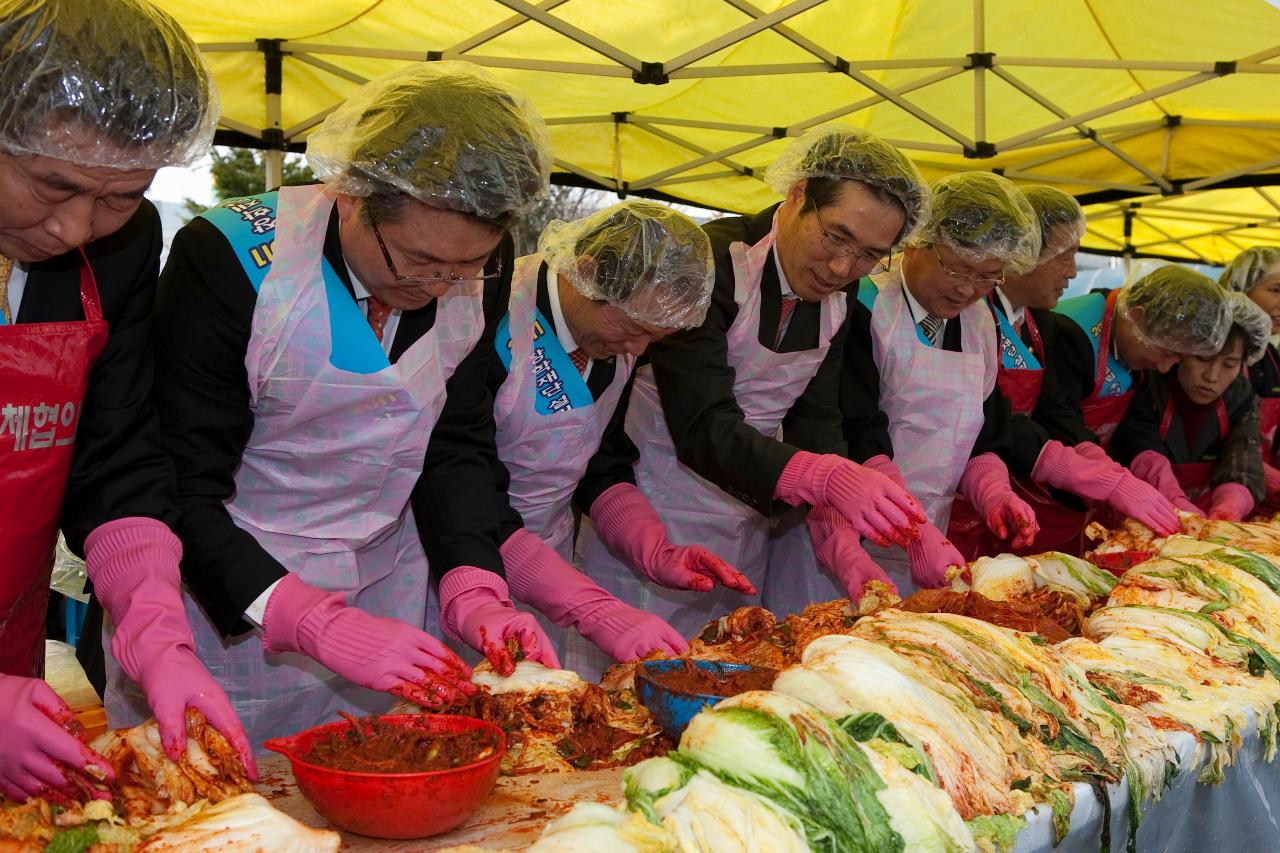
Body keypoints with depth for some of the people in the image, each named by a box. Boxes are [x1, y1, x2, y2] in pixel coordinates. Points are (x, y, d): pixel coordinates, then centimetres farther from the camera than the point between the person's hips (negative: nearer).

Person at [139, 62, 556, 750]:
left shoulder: (481, 269, -10)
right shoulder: (233, 259, -24)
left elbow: (456, 444, -1)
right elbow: (180, 491, -21)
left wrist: (473, 590, -16)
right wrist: (319, 625, -31)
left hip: (388, 593, 4)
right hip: (230, 603, -3)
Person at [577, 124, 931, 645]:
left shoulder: (838, 305, 3)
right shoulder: (712, 261, -21)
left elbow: (815, 423, 1)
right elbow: (704, 428, -29)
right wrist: (828, 479, -41)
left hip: (746, 535, 7)